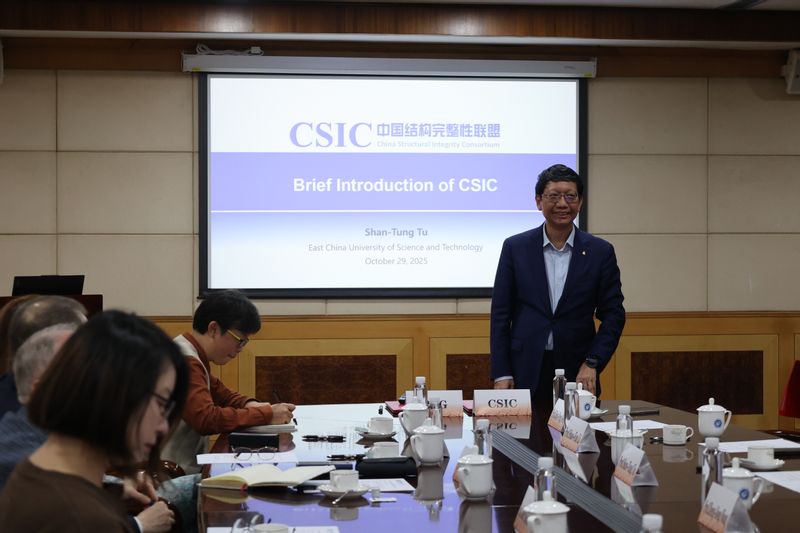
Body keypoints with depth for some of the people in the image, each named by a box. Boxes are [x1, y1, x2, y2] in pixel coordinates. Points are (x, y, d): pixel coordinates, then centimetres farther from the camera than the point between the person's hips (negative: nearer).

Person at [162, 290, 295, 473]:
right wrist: (267, 415, -19)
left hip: (190, 464, 10)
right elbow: (207, 419, -28)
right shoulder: (185, 361, -20)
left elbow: (219, 393, 23)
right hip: (176, 474, -10)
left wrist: (250, 404, 2)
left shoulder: (193, 355, 12)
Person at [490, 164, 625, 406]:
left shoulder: (600, 252, 3)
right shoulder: (515, 247, 3)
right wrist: (501, 374, -3)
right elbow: (500, 314, 3)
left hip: (578, 374, 0)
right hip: (525, 375, 0)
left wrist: (592, 363, -8)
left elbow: (613, 314, 5)